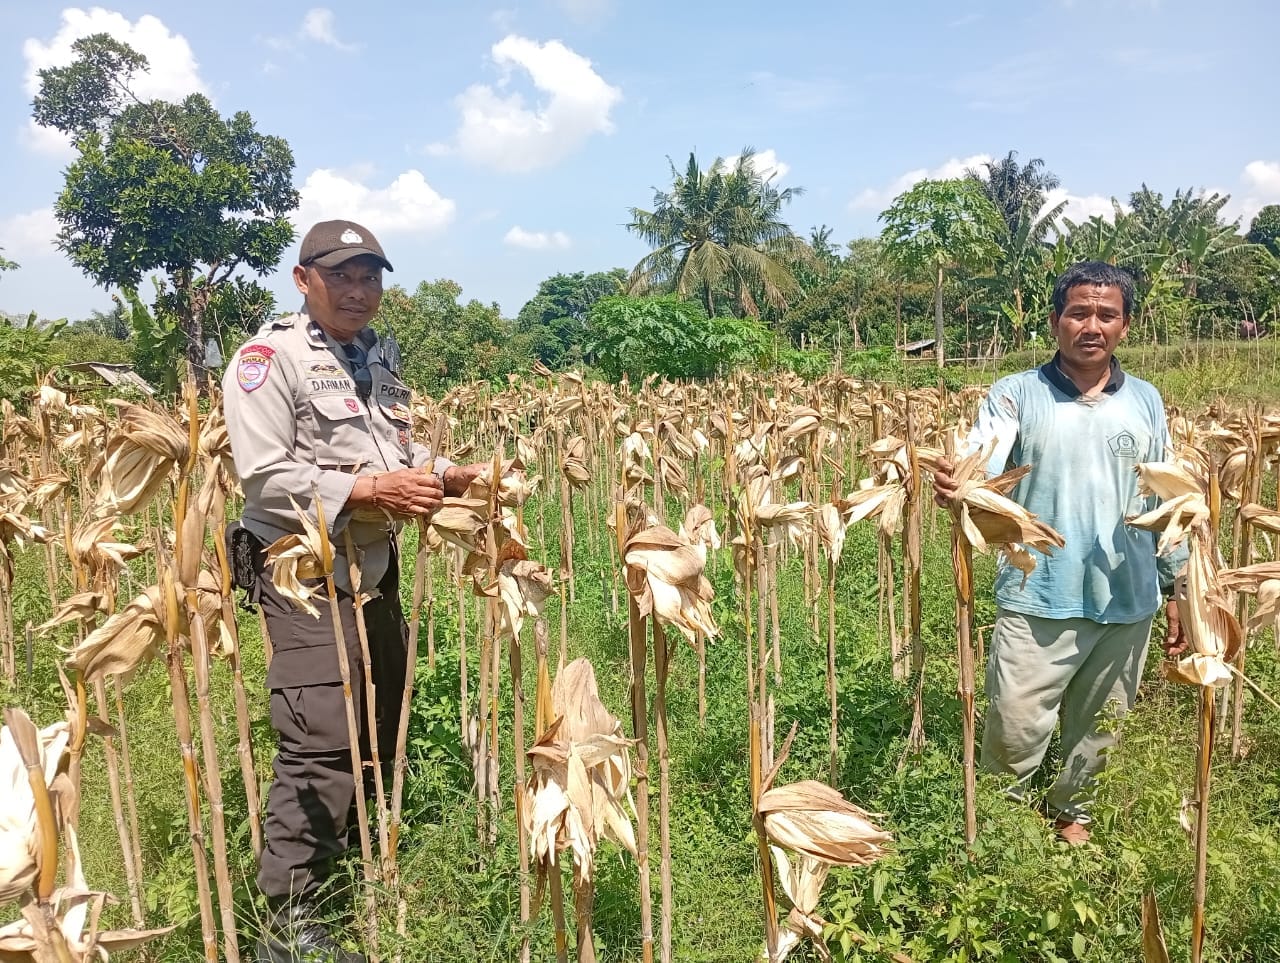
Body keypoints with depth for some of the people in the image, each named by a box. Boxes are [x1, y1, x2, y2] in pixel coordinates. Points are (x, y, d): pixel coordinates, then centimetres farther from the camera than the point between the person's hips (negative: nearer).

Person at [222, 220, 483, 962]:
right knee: (322, 740, -13)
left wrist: (445, 475, 3)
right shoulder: (270, 358, -11)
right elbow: (264, 474, -20)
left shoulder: (377, 356, 16)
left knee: (381, 723, 18)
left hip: (376, 565, 9)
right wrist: (367, 490, -25)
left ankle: (348, 850, 39)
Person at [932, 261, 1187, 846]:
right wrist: (954, 484, -43)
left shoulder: (1146, 402, 7)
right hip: (1038, 601, -3)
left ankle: (1072, 812, 43)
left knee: (1097, 729, 19)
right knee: (1015, 731, 1)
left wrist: (1176, 588, 12)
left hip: (1127, 603, 4)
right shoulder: (1016, 394, -4)